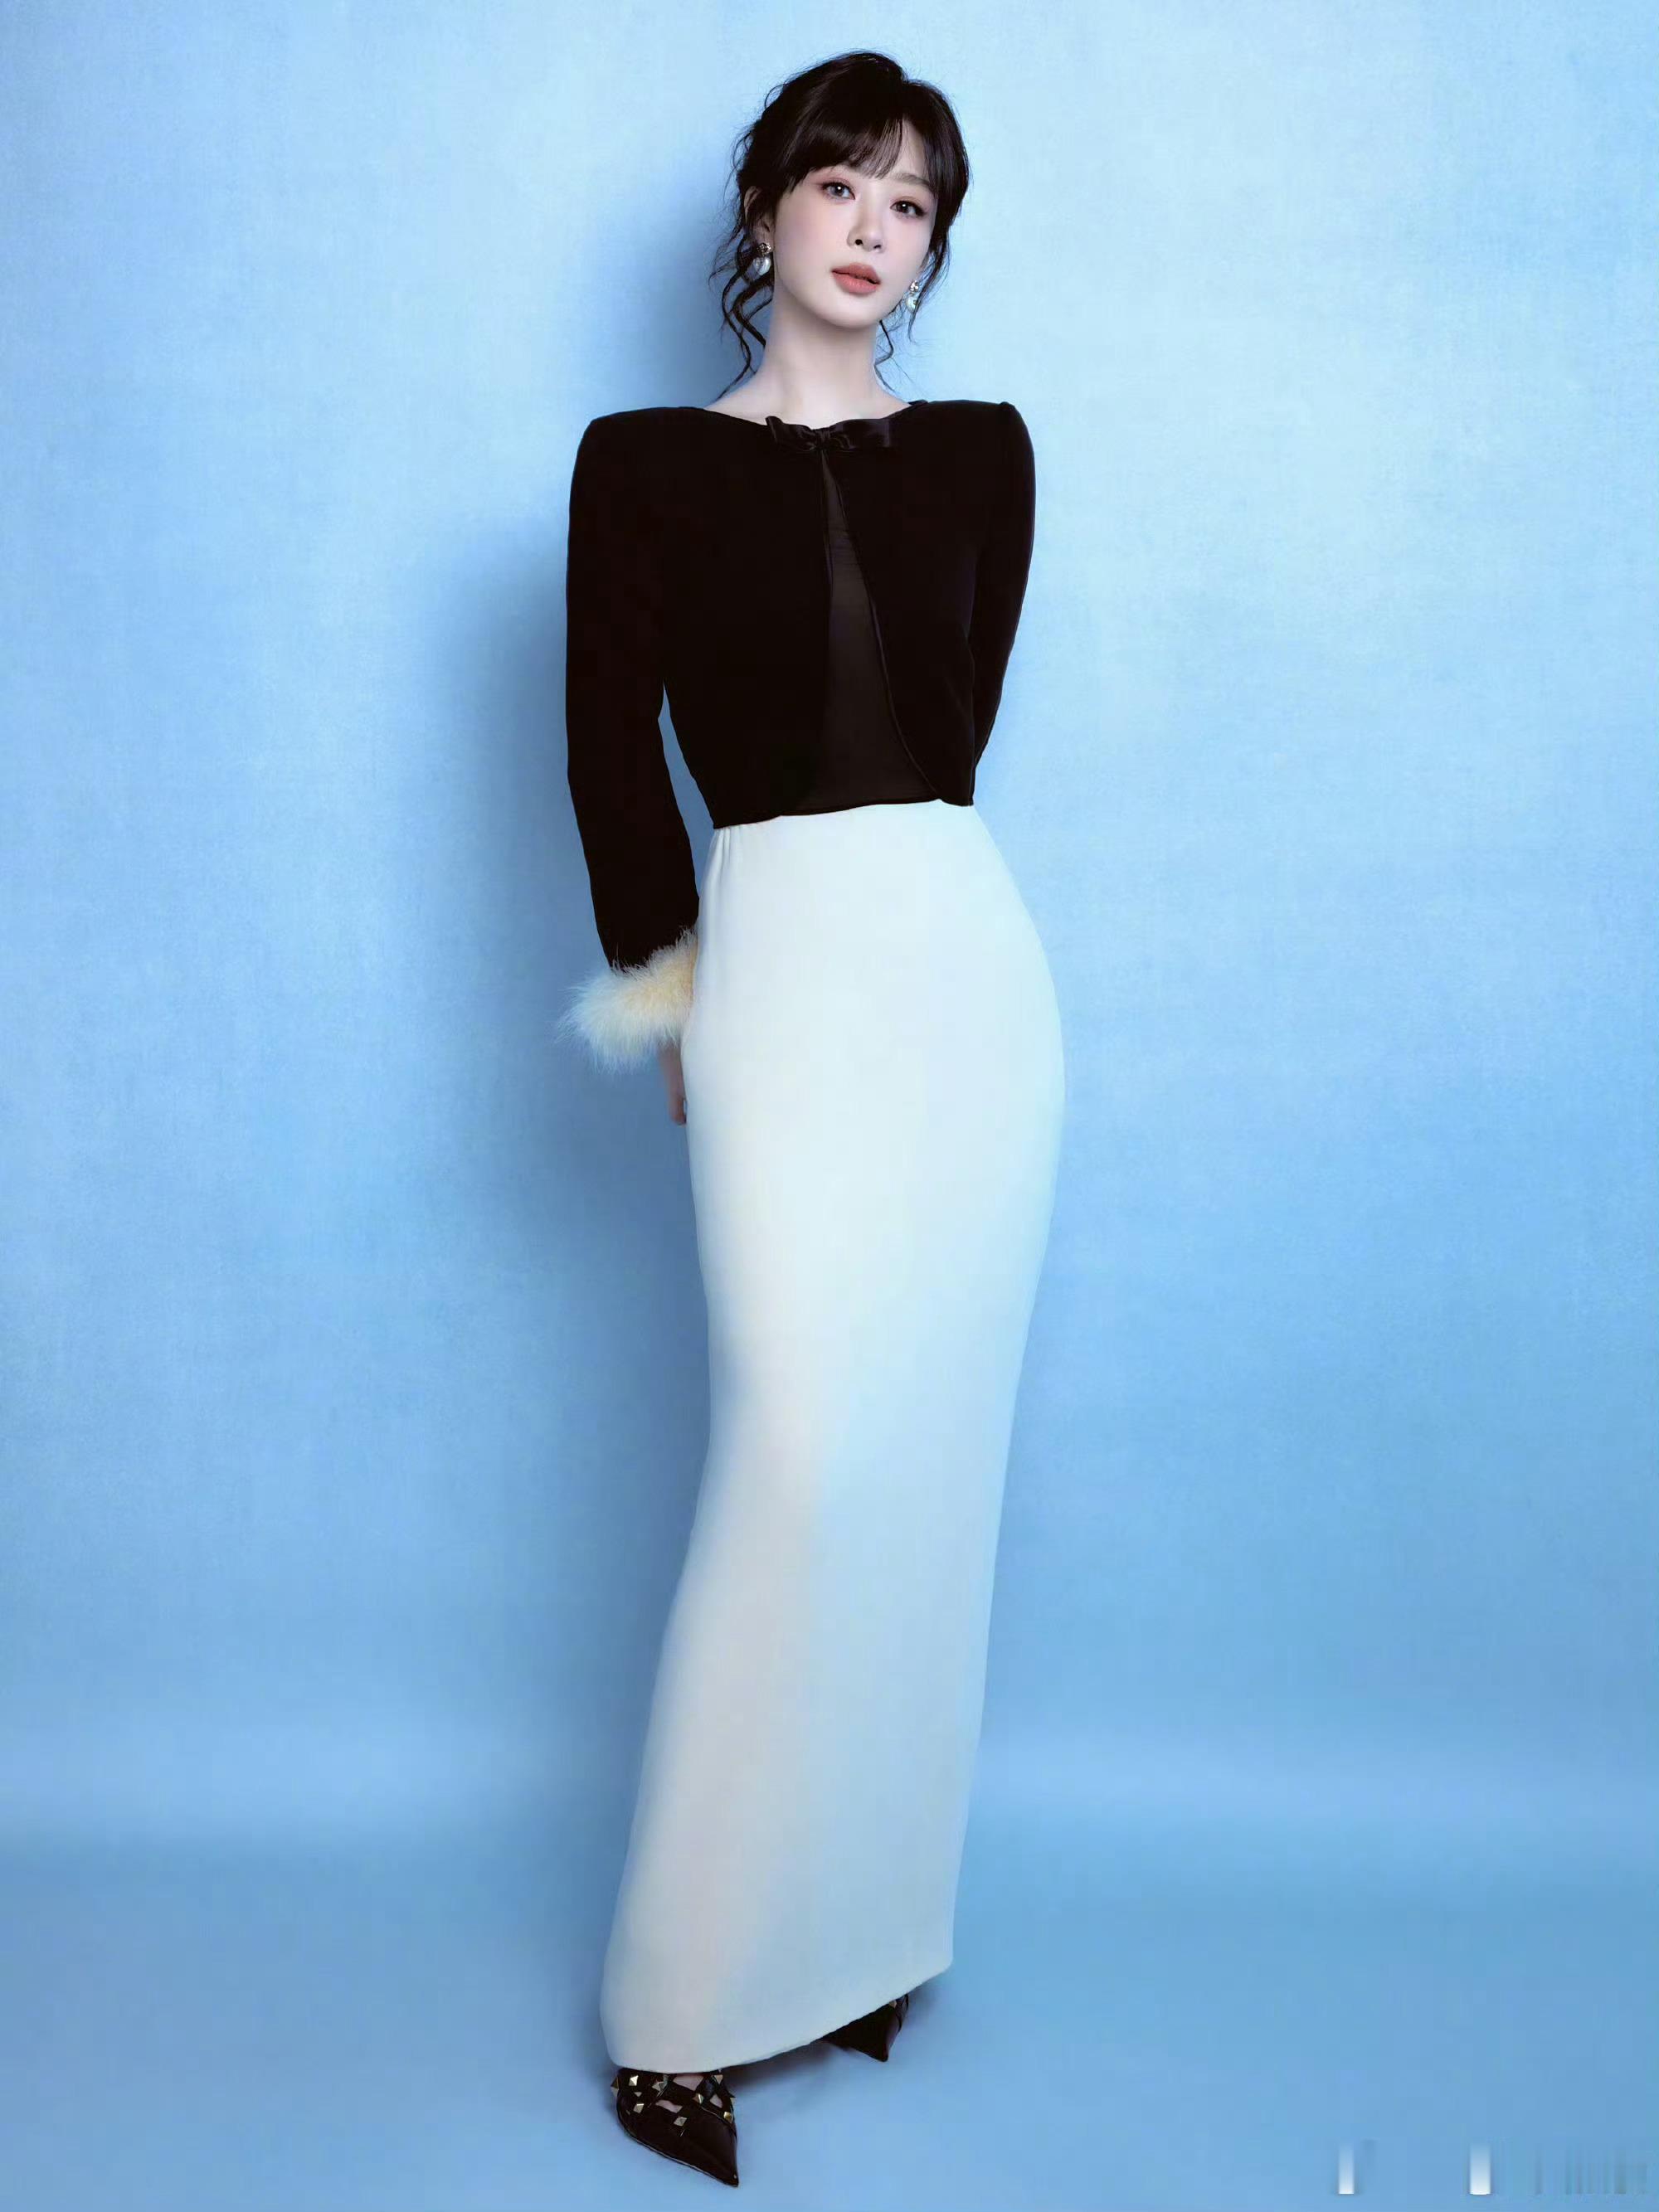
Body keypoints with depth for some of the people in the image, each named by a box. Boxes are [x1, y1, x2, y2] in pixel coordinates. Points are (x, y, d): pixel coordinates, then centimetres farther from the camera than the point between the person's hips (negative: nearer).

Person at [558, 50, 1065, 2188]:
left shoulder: (982, 453, 12)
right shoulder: (646, 461, 4)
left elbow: (955, 722, 13)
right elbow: (614, 752, 6)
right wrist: (674, 988, 11)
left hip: (969, 953, 4)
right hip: (783, 957, -3)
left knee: (929, 1455, 5)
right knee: (802, 1440, -13)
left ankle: (860, 1928, 21)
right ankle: (685, 1996, 2)